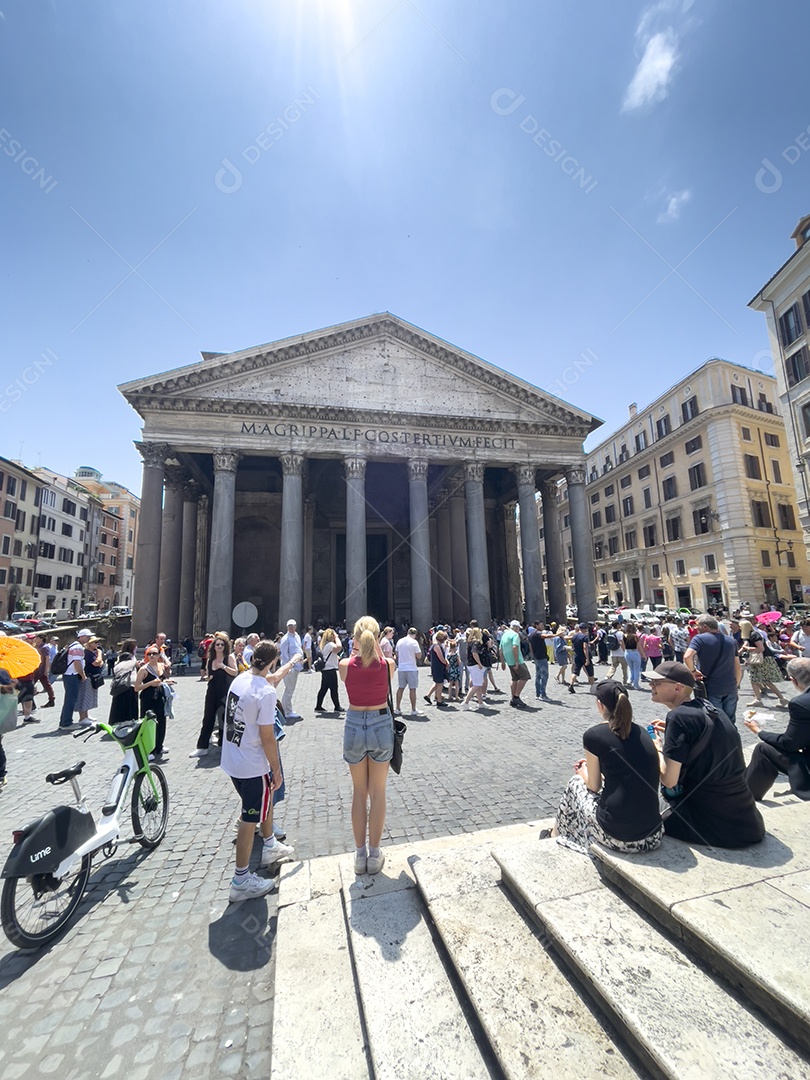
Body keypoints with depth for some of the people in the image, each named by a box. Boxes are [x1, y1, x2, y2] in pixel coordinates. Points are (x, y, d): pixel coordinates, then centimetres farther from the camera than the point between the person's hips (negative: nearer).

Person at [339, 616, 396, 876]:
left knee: (359, 792, 18)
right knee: (378, 793, 16)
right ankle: (374, 855, 27)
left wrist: (355, 652, 6)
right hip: (381, 725, 0)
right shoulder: (388, 665, -14)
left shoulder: (345, 666, -15)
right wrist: (377, 649, 5)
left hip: (354, 726, 0)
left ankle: (360, 854, 30)